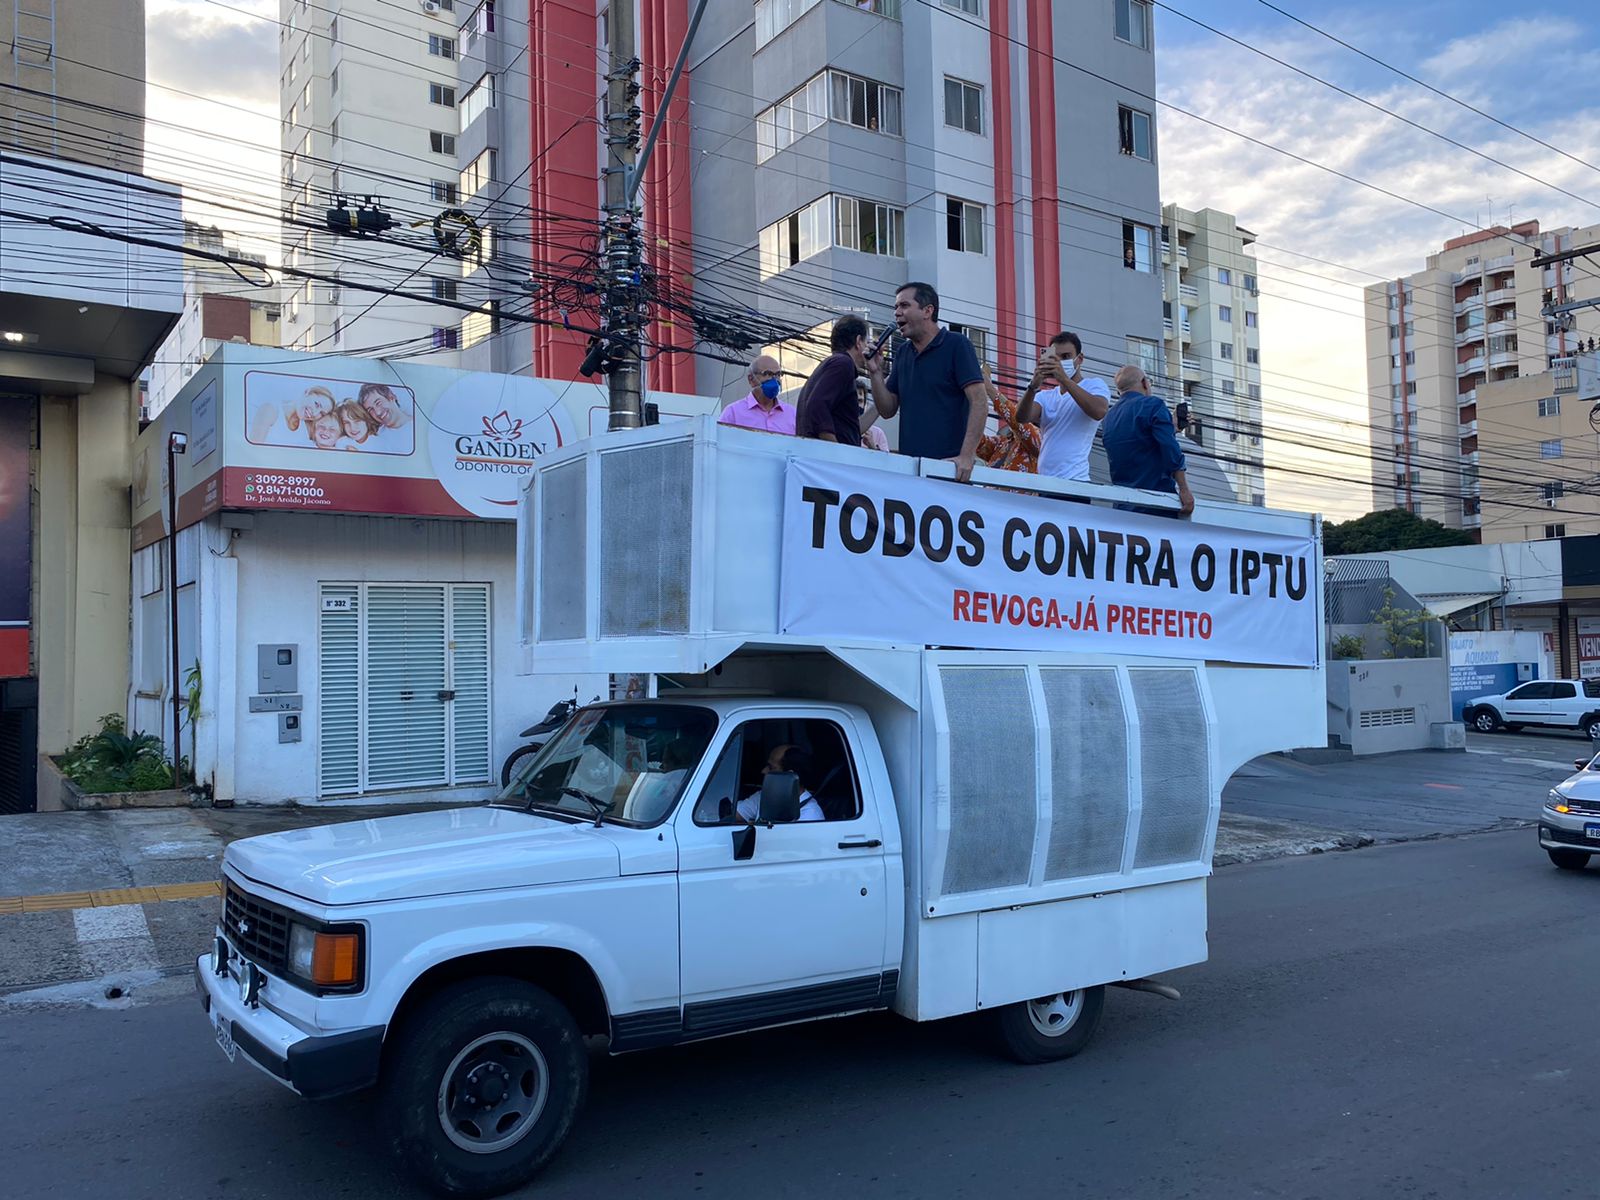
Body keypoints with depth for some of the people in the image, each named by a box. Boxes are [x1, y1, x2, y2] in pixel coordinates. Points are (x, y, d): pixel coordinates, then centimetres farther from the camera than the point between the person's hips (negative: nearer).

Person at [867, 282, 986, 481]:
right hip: (909, 465, 5)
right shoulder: (903, 354, 16)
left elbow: (979, 402, -11)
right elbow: (887, 410, 16)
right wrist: (875, 372, 0)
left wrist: (967, 456, -20)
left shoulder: (956, 345, -2)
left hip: (948, 464, -5)